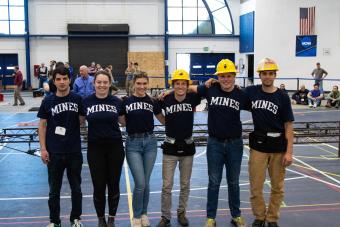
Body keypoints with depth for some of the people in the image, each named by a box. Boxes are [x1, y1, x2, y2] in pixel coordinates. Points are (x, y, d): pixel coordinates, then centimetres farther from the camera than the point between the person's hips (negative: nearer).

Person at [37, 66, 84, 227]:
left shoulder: (77, 99, -1)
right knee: (54, 189, 10)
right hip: (54, 152, 0)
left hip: (74, 151, 0)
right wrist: (43, 149, -4)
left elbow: (82, 120, 8)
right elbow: (42, 125, 1)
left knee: (76, 188, 12)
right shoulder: (48, 101, -1)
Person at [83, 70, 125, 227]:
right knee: (98, 186, 6)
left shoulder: (117, 102, -1)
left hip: (115, 147, 1)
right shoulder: (86, 101, -3)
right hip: (95, 148, 0)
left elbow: (124, 121, 11)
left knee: (113, 184, 9)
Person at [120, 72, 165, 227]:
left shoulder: (153, 102, 5)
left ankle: (144, 213, 28)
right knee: (140, 184, -7)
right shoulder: (126, 101, -2)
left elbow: (164, 120, 15)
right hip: (133, 143, -2)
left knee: (146, 183, 9)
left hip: (150, 142, 2)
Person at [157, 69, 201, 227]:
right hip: (170, 147, -1)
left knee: (185, 184, 14)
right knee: (167, 185, 2)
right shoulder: (165, 99, -10)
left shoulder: (192, 98, -7)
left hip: (187, 146, 2)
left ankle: (181, 213, 32)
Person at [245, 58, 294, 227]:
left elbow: (288, 125, -2)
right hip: (258, 145, 1)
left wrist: (289, 152, -7)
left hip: (278, 146, 0)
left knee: (277, 187, 9)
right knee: (256, 187, 5)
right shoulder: (251, 92, 0)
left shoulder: (282, 97, -3)